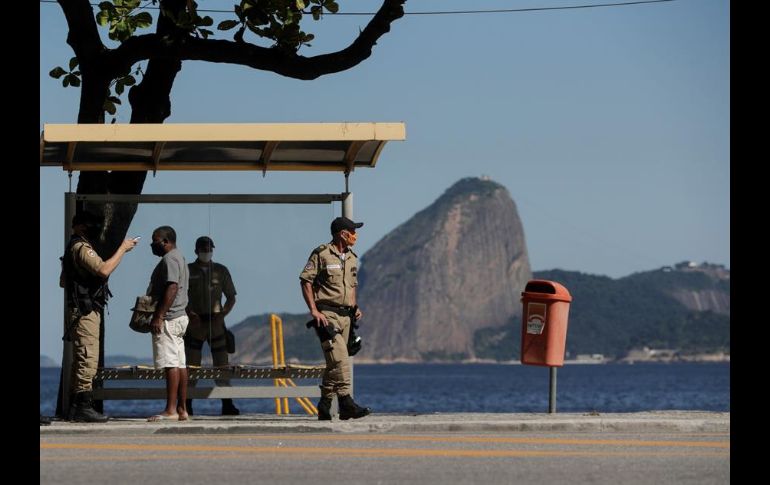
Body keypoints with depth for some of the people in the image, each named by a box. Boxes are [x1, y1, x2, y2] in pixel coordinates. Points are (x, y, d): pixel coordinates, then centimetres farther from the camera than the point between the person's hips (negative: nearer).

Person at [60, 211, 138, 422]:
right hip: (85, 311, -11)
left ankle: (75, 408, 14)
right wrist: (123, 249, -18)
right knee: (88, 359, -13)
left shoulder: (72, 248, 21)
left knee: (80, 360, 12)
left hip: (79, 311, 11)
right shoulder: (81, 247, -12)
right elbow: (103, 270, -26)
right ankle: (83, 407, -16)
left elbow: (63, 281, 30)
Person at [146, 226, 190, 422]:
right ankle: (182, 409, 10)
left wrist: (159, 316, -23)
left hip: (168, 319, -11)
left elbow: (172, 288, -21)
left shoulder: (169, 259, -11)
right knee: (180, 364, 9)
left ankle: (171, 410, -15)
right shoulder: (179, 258, 21)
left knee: (171, 365, -12)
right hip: (180, 317, 11)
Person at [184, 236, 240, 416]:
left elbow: (231, 298, 10)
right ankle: (187, 405, 1)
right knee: (191, 365, -2)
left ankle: (227, 405, -3)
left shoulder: (221, 271, 8)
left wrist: (222, 315, -6)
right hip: (194, 324, -1)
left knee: (221, 364, -3)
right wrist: (189, 315, -10)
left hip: (216, 322, 1)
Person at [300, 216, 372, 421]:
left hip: (345, 315, 8)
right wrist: (314, 310, -15)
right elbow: (305, 281, -9)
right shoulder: (321, 254, -7)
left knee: (335, 361, 8)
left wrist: (355, 307, 12)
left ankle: (325, 405, 14)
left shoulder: (352, 258, 16)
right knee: (340, 358, -18)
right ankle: (346, 403, -22)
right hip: (327, 314, -8)